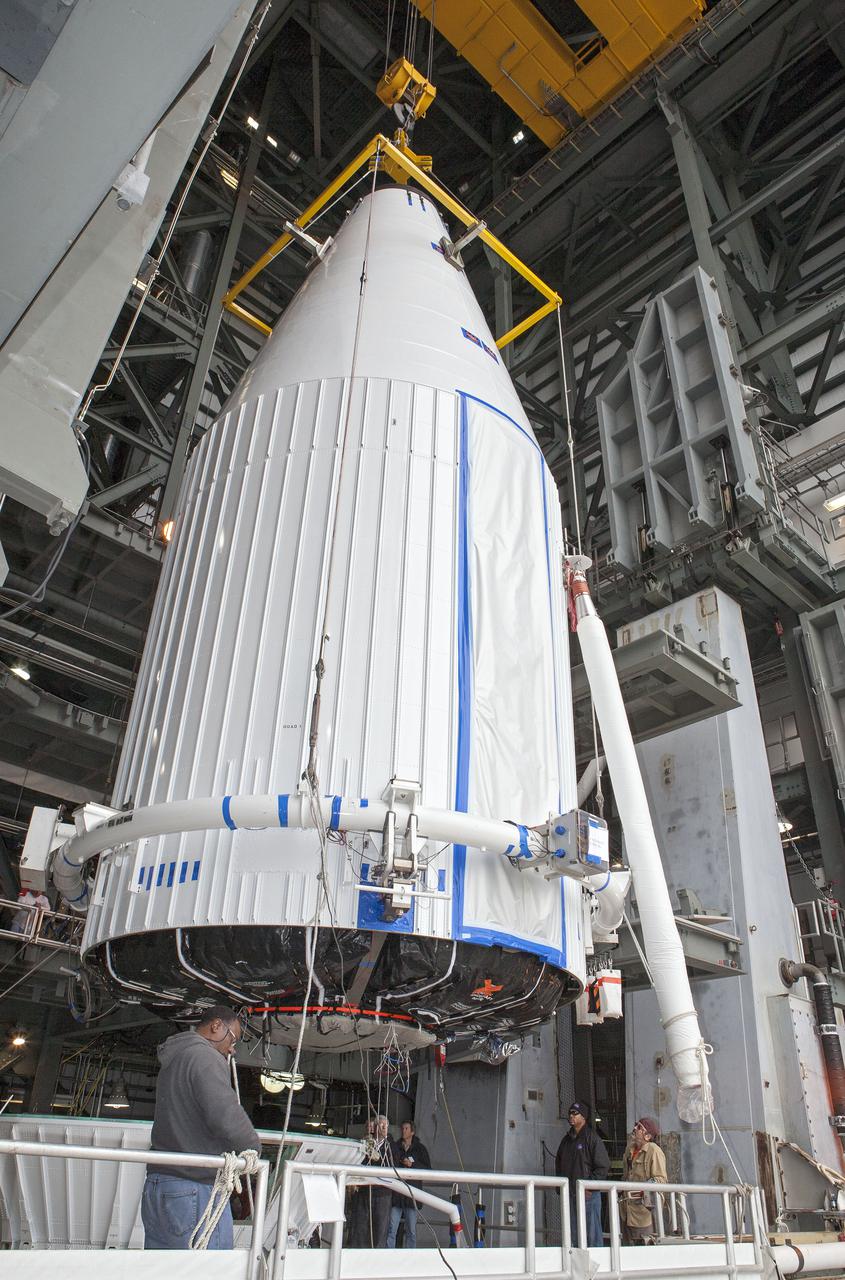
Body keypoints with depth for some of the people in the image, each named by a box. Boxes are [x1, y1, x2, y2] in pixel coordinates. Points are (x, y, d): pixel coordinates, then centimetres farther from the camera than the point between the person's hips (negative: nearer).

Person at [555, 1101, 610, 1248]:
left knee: (592, 1234, -4)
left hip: (588, 1194, -7)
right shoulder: (567, 1139, 15)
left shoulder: (592, 1138, -6)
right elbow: (558, 1163, 23)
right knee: (574, 1235, 11)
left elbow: (604, 1166, -11)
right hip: (570, 1194, 7)